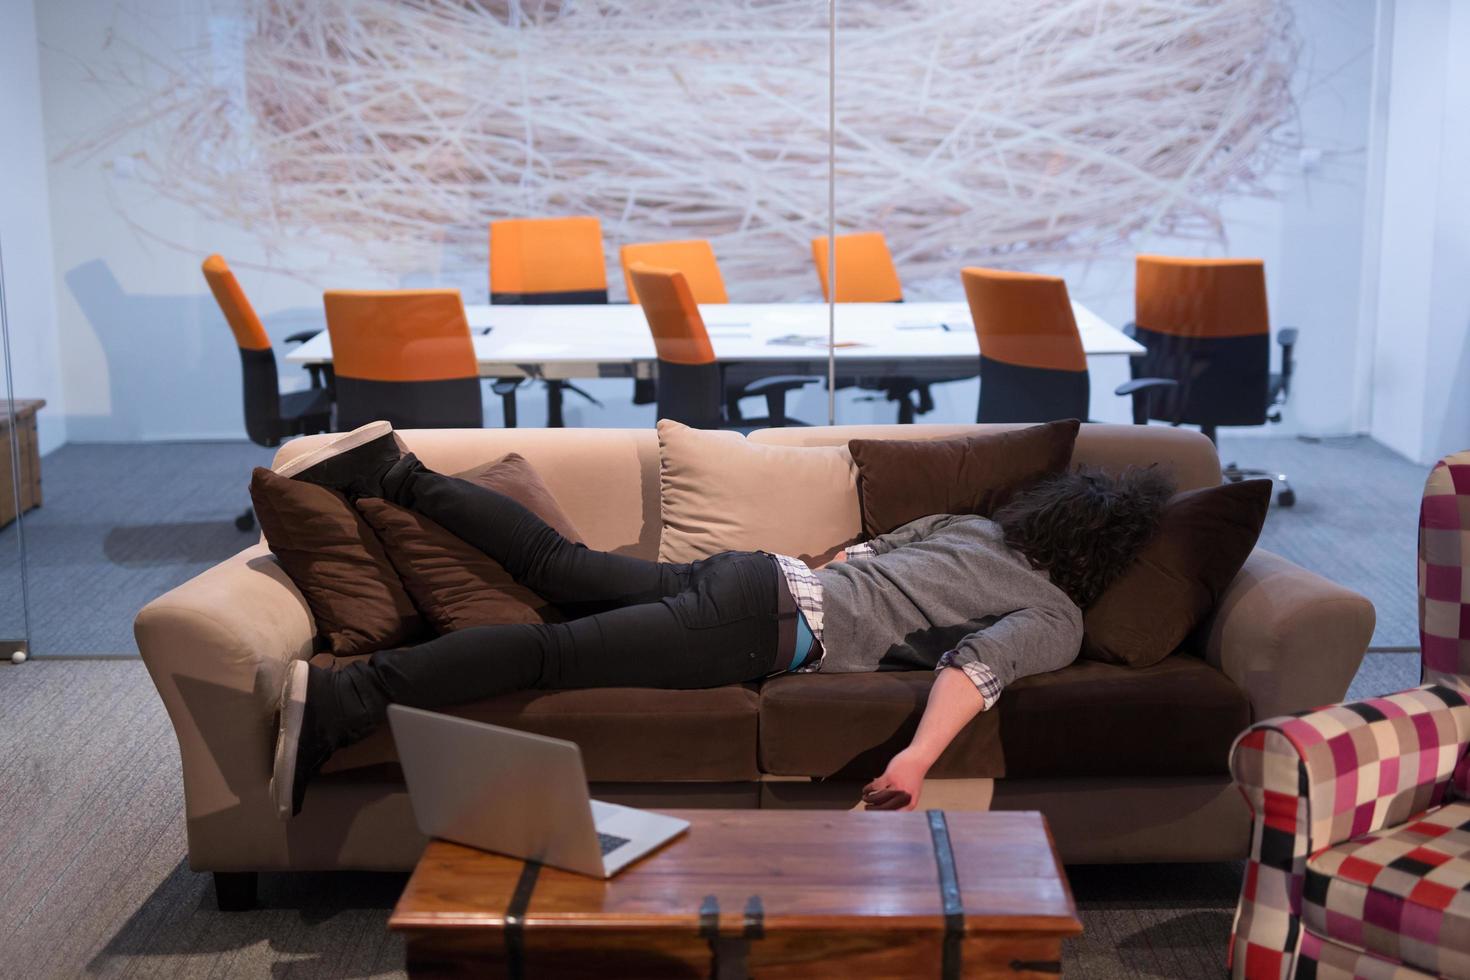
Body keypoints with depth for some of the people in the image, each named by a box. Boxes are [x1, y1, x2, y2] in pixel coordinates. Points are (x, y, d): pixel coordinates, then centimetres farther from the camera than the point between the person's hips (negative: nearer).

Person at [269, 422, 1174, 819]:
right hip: (777, 629, -8)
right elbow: (978, 664, -21)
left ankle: (396, 473, 8)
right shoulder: (1057, 620, -1)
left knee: (559, 565, 11)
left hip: (772, 573, 8)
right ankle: (343, 701, -26)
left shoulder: (971, 526, 22)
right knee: (556, 652, -19)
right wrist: (915, 762, -31)